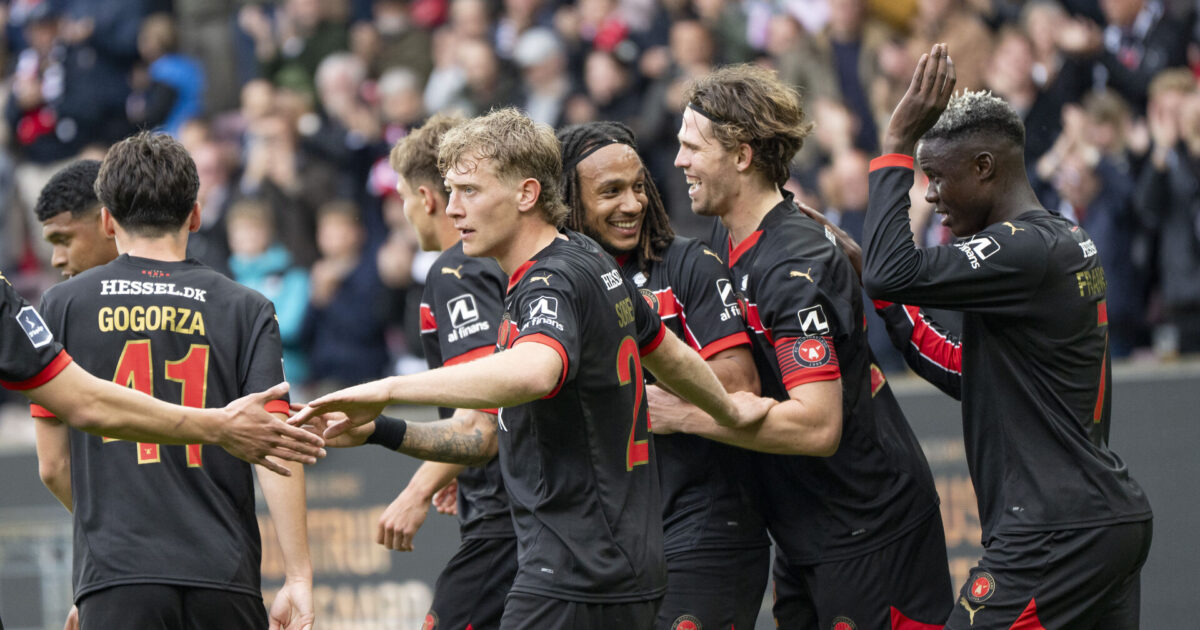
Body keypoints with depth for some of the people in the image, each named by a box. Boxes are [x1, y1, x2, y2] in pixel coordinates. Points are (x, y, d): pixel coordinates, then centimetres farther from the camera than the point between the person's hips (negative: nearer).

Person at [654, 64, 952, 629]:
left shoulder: (796, 267, -22)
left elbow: (817, 426, -28)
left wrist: (684, 414, -22)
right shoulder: (728, 242, 8)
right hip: (804, 535, 10)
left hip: (866, 534, -9)